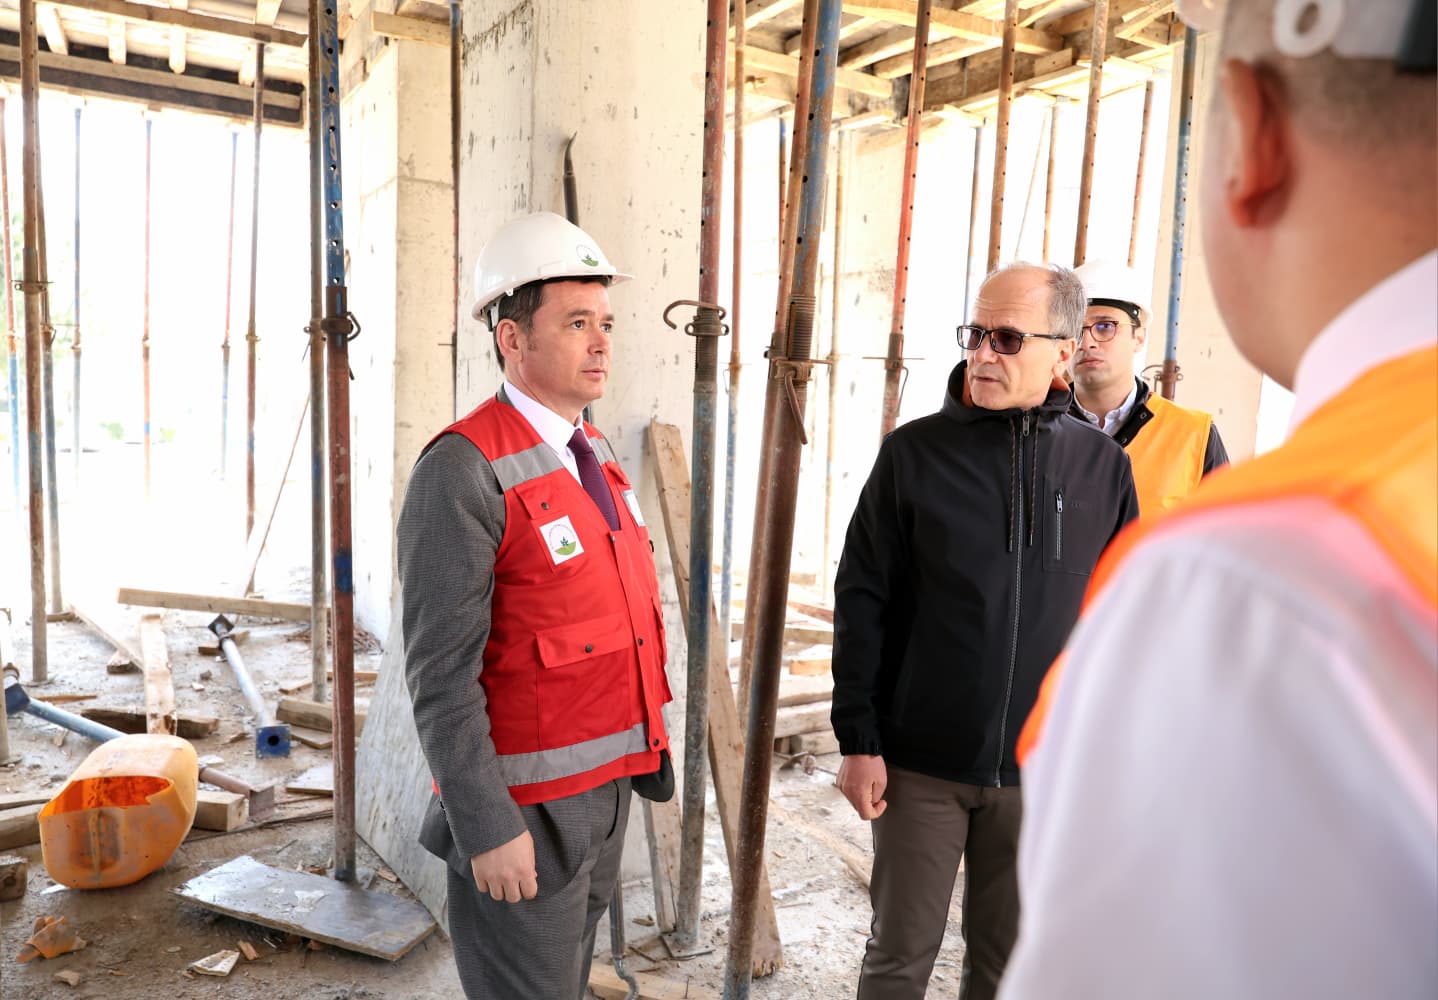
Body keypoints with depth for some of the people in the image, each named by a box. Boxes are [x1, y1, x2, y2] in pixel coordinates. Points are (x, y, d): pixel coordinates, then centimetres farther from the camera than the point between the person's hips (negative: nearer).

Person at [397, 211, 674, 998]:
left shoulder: (593, 455, 7)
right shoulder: (464, 472, -20)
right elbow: (440, 670, -21)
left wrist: (642, 750, 16)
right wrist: (485, 828, -19)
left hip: (602, 786, 8)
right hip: (525, 803, -8)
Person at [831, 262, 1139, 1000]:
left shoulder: (1102, 466, 0)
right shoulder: (913, 452, -6)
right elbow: (862, 600, -5)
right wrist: (858, 741, -7)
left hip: (1043, 769, 2)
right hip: (921, 763, -1)